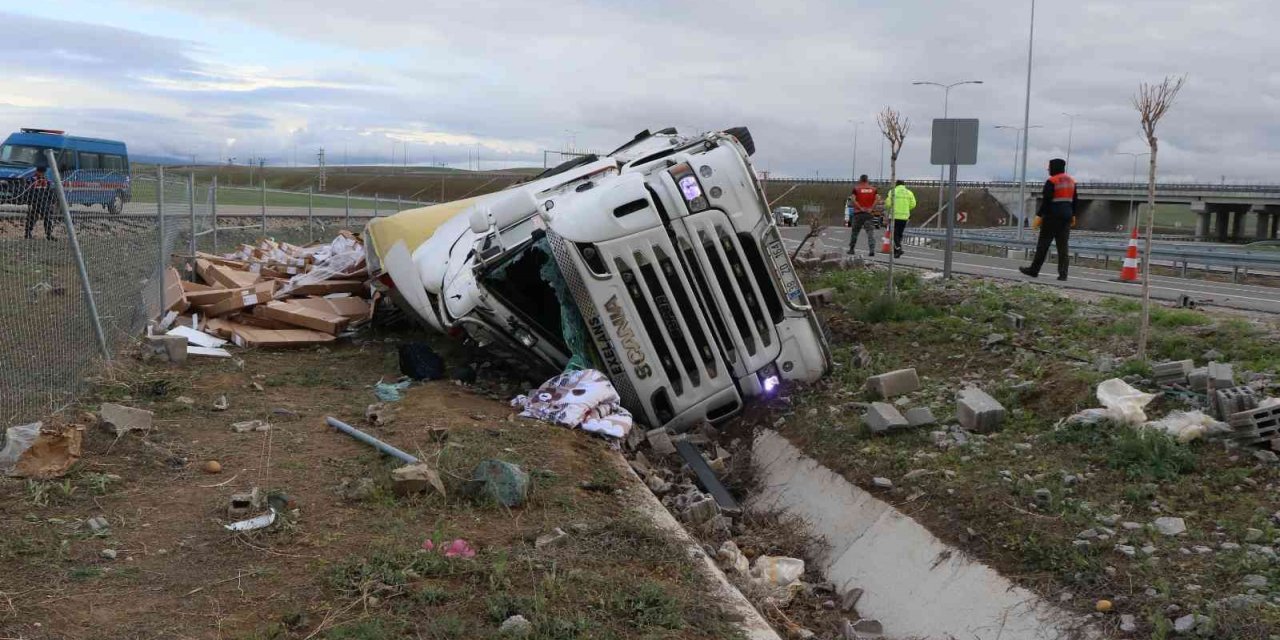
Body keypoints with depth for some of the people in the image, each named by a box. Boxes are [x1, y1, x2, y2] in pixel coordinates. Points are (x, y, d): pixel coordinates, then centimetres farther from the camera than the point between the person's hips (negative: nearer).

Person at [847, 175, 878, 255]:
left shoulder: (856, 188, 2)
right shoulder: (873, 189, 7)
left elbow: (853, 200, -12)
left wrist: (861, 208, -12)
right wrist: (871, 208, -8)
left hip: (858, 213, -1)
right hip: (870, 213, 1)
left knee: (855, 231, 11)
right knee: (870, 232, -3)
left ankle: (851, 249, 17)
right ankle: (872, 250, -16)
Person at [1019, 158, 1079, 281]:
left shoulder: (1051, 182, -11)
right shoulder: (1071, 181, 13)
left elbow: (1045, 201, -16)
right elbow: (1075, 200, 16)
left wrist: (1039, 216, -14)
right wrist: (1073, 215, 21)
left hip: (1052, 216, -6)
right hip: (1066, 216, 6)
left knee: (1043, 244, 1)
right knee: (1062, 246, 5)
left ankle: (1034, 270, 7)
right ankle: (1063, 273, -2)